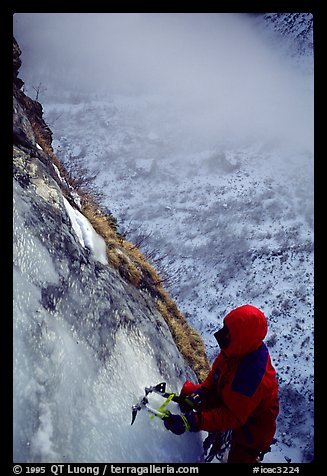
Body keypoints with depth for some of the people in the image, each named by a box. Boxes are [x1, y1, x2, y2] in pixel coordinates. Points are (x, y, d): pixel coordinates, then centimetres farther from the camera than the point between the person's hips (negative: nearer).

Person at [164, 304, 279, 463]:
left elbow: (232, 417, -36)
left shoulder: (252, 376, -44)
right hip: (229, 400, 7)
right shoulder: (242, 348, -21)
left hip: (253, 423, -7)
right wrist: (201, 392, -15)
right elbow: (217, 371, -2)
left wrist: (192, 422, -40)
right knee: (187, 392, 5)